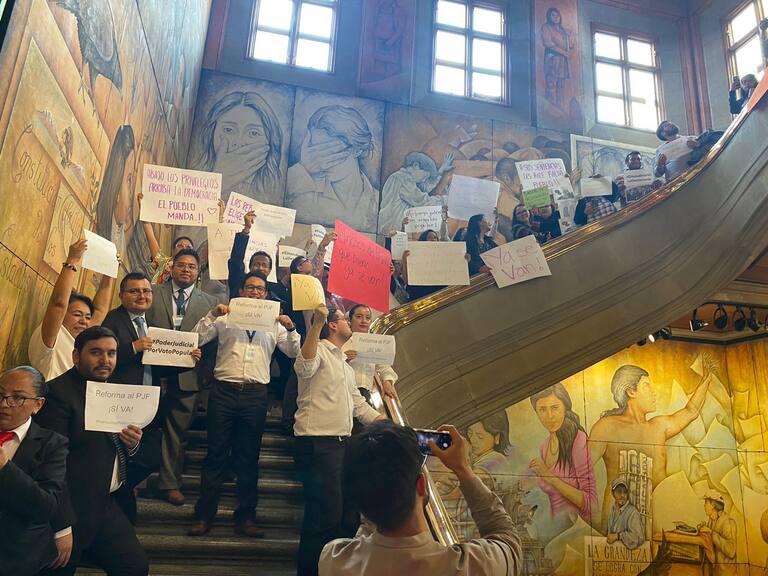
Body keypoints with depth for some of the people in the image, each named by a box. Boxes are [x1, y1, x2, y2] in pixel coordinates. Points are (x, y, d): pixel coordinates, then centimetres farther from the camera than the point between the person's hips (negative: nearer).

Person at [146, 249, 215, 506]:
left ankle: (170, 483, 22)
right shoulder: (153, 293, 8)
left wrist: (200, 353, -12)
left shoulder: (209, 302, 8)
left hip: (186, 375, 1)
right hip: (154, 371, 0)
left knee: (177, 430, 9)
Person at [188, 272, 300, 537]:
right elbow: (196, 340, 2)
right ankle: (204, 515, 12)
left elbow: (294, 352, 9)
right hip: (224, 391, -1)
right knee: (216, 454, 3)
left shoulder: (274, 323, 14)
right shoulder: (225, 318, 10)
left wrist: (290, 329, -6)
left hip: (255, 394, 1)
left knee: (249, 458, 7)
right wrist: (211, 316, -8)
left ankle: (245, 517, 15)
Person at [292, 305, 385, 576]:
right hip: (317, 445, -9)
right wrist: (317, 323, -36)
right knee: (326, 516, -7)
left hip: (342, 443, 9)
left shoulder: (345, 365, 23)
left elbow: (359, 405, 24)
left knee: (349, 515, 14)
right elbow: (304, 367, -30)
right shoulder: (319, 350, -5)